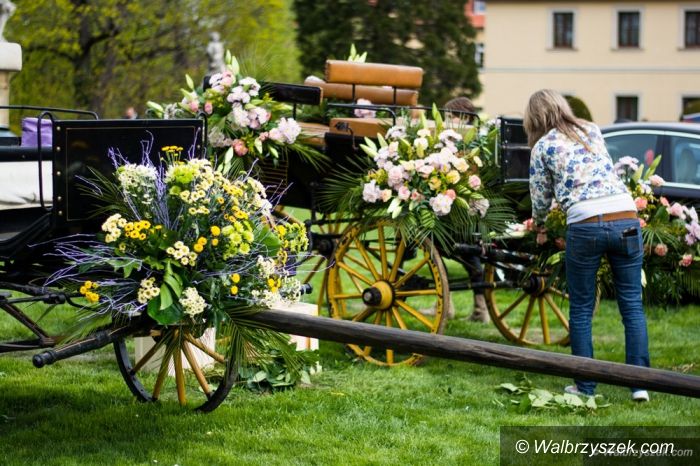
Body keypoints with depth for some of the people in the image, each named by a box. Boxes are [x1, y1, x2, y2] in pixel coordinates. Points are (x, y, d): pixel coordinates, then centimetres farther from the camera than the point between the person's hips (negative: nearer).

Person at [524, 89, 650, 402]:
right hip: (626, 220, 3)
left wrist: (538, 224, 36)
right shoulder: (592, 130, 19)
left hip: (585, 225, -3)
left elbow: (541, 200, 14)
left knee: (581, 310, 9)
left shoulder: (543, 147, 8)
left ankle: (586, 388, 12)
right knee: (632, 305, 8)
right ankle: (640, 384, 6)